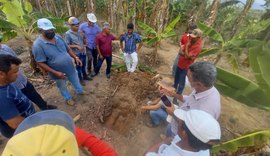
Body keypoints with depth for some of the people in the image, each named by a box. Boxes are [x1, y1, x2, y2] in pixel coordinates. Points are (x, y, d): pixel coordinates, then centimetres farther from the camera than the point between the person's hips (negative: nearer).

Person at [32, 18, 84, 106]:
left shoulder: (58, 38, -3)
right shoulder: (38, 45, -21)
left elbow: (68, 49, 8)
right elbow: (40, 63, -20)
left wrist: (75, 57, -5)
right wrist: (55, 73, -26)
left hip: (70, 68, 5)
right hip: (58, 72, -5)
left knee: (75, 80, 25)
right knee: (62, 87, 20)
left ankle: (80, 91, 52)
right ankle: (68, 98, 45)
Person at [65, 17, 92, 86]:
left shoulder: (79, 32, 2)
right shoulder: (68, 34, -15)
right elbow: (67, 45, -14)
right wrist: (77, 46, -23)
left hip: (83, 52, 6)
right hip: (77, 54, -5)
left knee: (83, 65, 20)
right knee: (79, 67, 10)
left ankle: (85, 76, 40)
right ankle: (80, 79, 29)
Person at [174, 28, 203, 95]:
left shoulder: (198, 46, -24)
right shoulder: (191, 40, -2)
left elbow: (187, 56, -28)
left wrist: (187, 46, -24)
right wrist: (185, 54, -14)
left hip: (185, 66, -8)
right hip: (180, 63, 8)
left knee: (181, 81, 5)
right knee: (176, 77, 24)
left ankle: (178, 94, 24)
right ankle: (174, 88, 48)